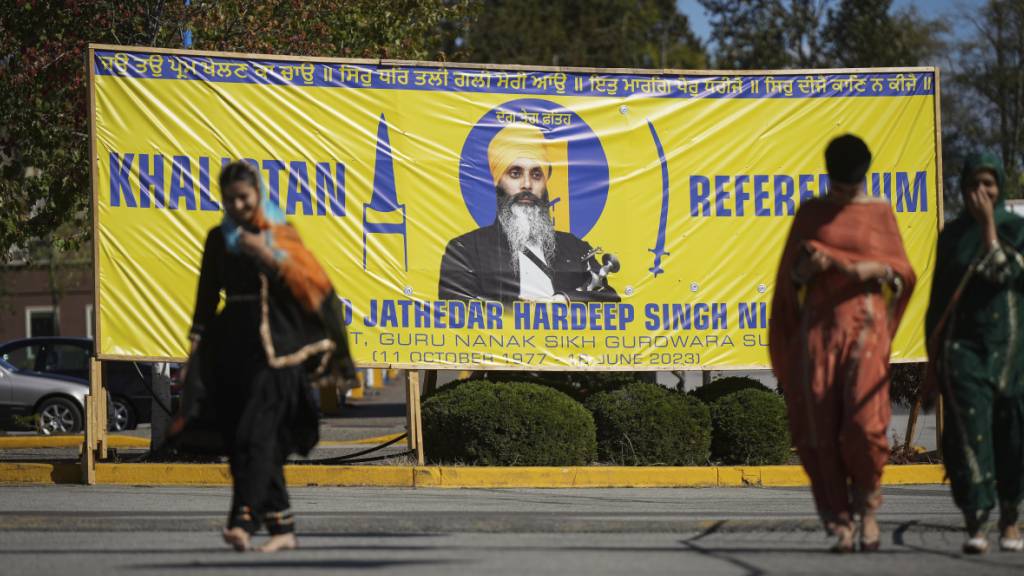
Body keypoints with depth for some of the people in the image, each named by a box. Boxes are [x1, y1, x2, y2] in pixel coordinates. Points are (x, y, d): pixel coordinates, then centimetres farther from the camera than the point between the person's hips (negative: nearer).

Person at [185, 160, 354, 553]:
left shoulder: (281, 234, 3)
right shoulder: (218, 239, 12)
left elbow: (306, 284, -6)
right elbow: (207, 295, 15)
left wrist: (269, 257, -16)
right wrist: (198, 339, 6)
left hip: (272, 345, -4)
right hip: (231, 343, 4)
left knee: (255, 432, -16)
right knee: (236, 437, 1)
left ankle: (243, 520, -26)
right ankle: (282, 526, 7)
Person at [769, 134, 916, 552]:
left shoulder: (880, 212, 9)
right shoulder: (810, 213, 11)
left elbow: (903, 271, 9)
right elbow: (791, 276, 12)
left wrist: (876, 269, -11)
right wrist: (807, 266, -10)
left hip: (865, 322, -2)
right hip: (819, 325, 2)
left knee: (864, 422, -15)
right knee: (822, 427, -5)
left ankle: (867, 508, 9)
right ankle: (840, 522, 1)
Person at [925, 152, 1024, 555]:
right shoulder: (952, 235, 12)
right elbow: (940, 297, 15)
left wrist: (988, 224, -13)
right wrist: (932, 354, 12)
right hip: (963, 344, 1)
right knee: (969, 430, -12)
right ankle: (975, 525, -19)